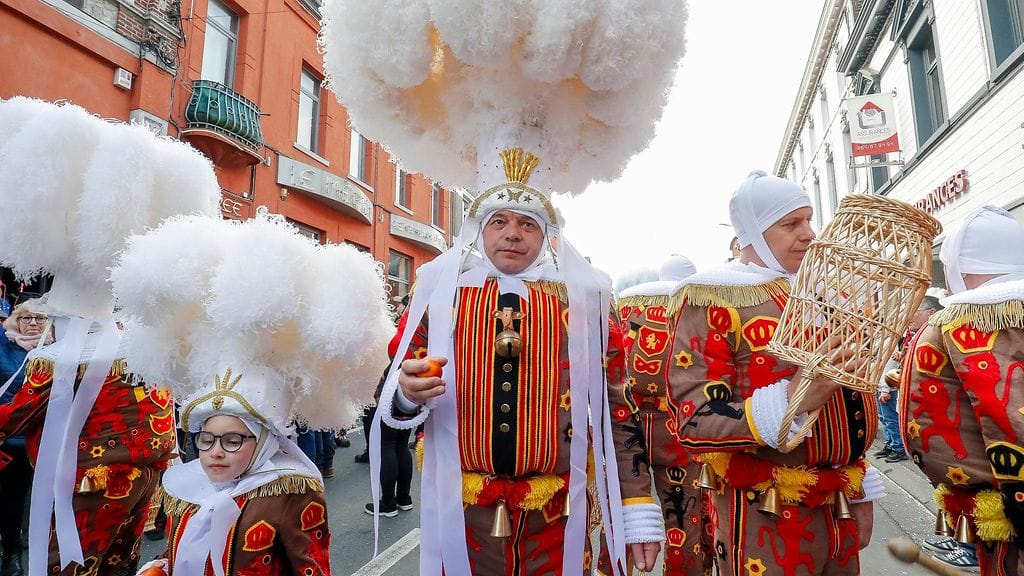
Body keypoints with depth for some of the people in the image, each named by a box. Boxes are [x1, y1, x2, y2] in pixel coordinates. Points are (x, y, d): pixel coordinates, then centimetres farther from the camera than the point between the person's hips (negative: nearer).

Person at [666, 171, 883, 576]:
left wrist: (857, 488, 17)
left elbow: (850, 394, 19)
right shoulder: (714, 299, -15)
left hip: (840, 509, 7)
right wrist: (787, 401, -32)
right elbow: (692, 420, -21)